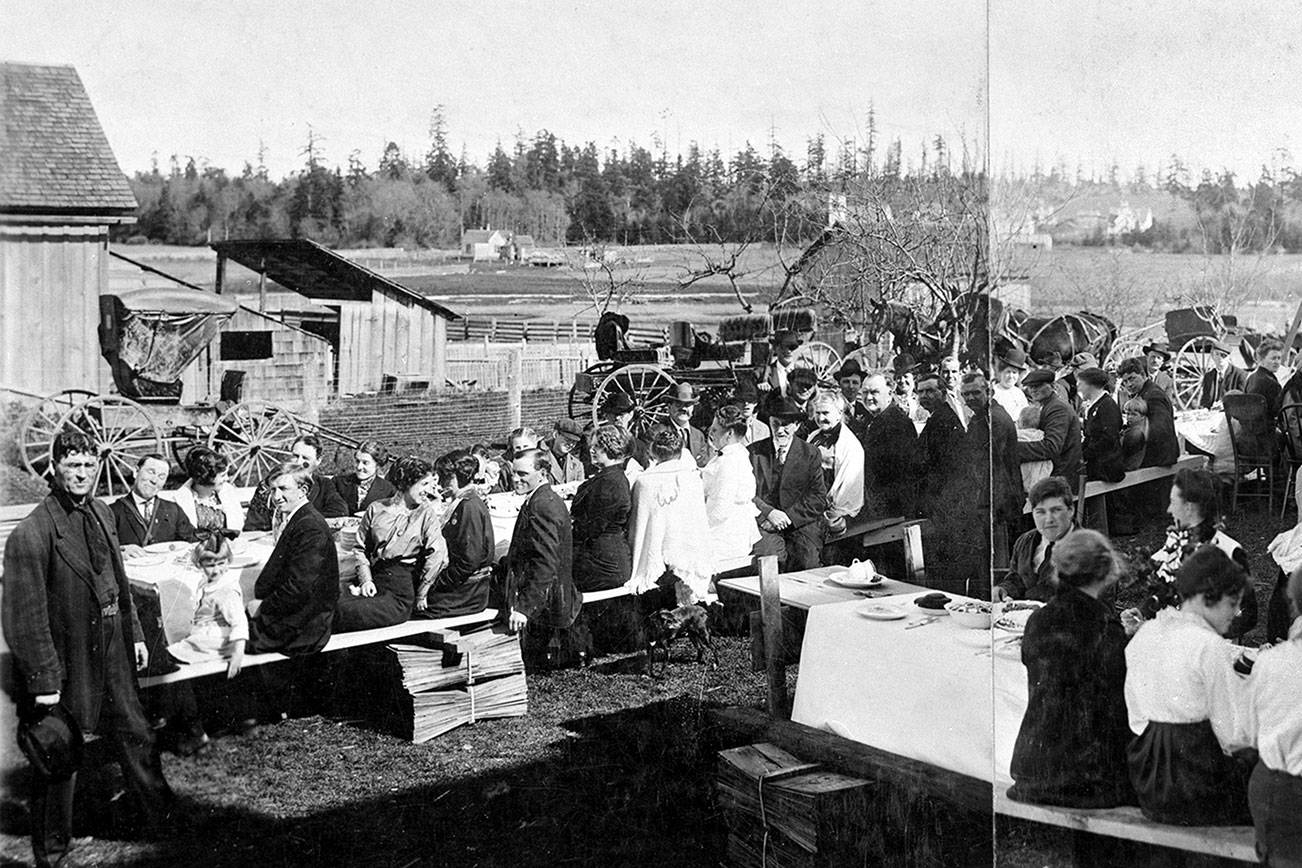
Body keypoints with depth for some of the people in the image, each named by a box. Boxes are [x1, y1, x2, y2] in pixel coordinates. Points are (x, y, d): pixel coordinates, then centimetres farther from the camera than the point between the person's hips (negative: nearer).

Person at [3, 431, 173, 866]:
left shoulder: (102, 514, 5)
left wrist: (134, 634, 17)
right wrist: (43, 680, -20)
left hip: (112, 653, 7)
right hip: (65, 663, -7)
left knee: (135, 736, 17)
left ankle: (163, 815, 35)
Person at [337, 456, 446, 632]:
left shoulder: (427, 514, 5)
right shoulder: (376, 509, 14)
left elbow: (437, 552, -8)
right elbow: (361, 548, 18)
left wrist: (422, 593, -11)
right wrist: (365, 579, 2)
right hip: (374, 577, 3)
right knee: (334, 606, -26)